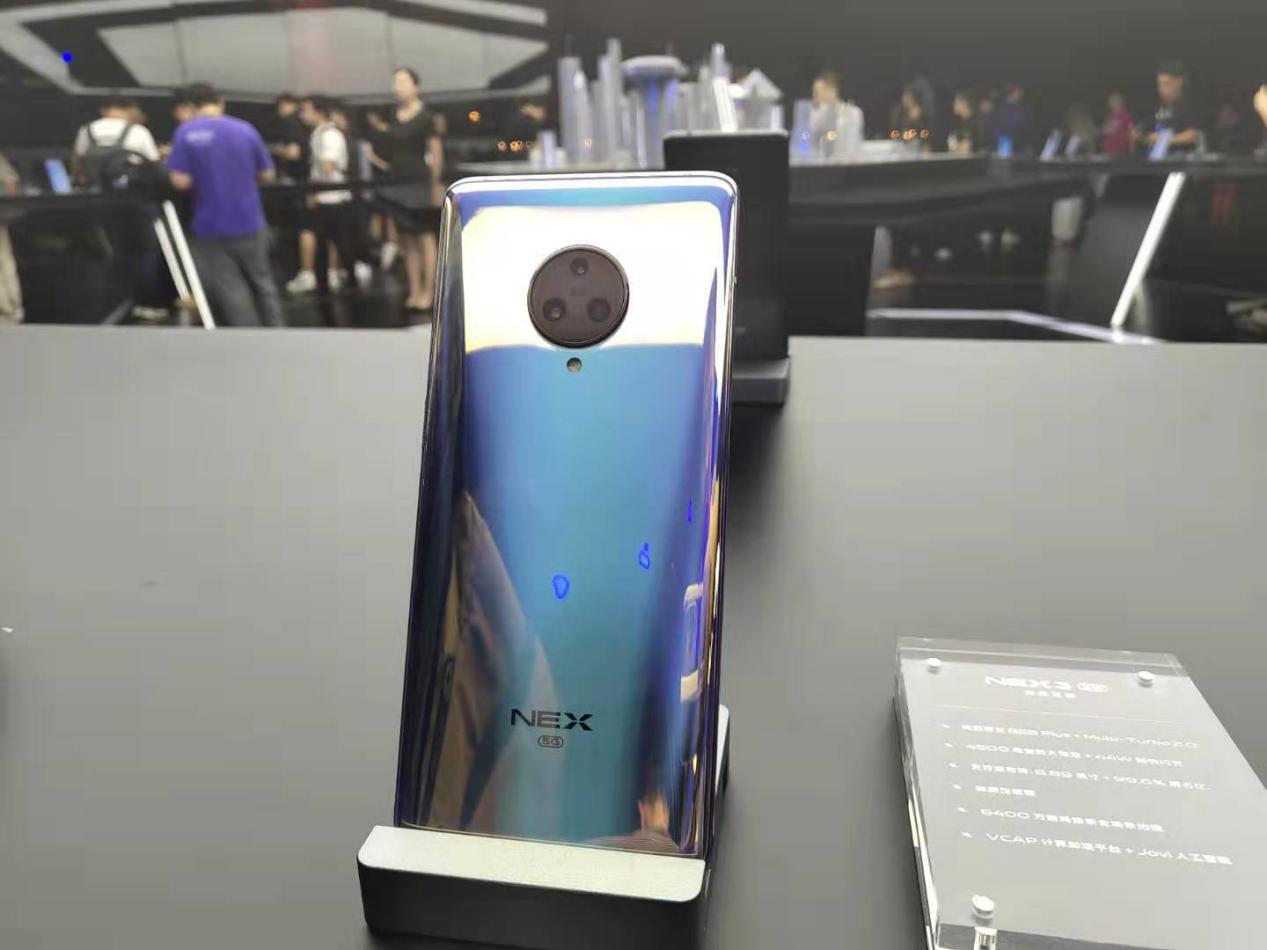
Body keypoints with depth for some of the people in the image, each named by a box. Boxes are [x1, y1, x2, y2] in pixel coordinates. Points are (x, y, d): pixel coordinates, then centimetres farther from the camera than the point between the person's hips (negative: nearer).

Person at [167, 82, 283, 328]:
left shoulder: (186, 132, -7)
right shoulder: (245, 129, -1)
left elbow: (180, 182, -13)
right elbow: (267, 175, 5)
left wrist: (200, 174, 8)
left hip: (211, 225, -2)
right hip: (248, 222, 2)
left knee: (230, 290, 4)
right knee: (262, 283, 16)